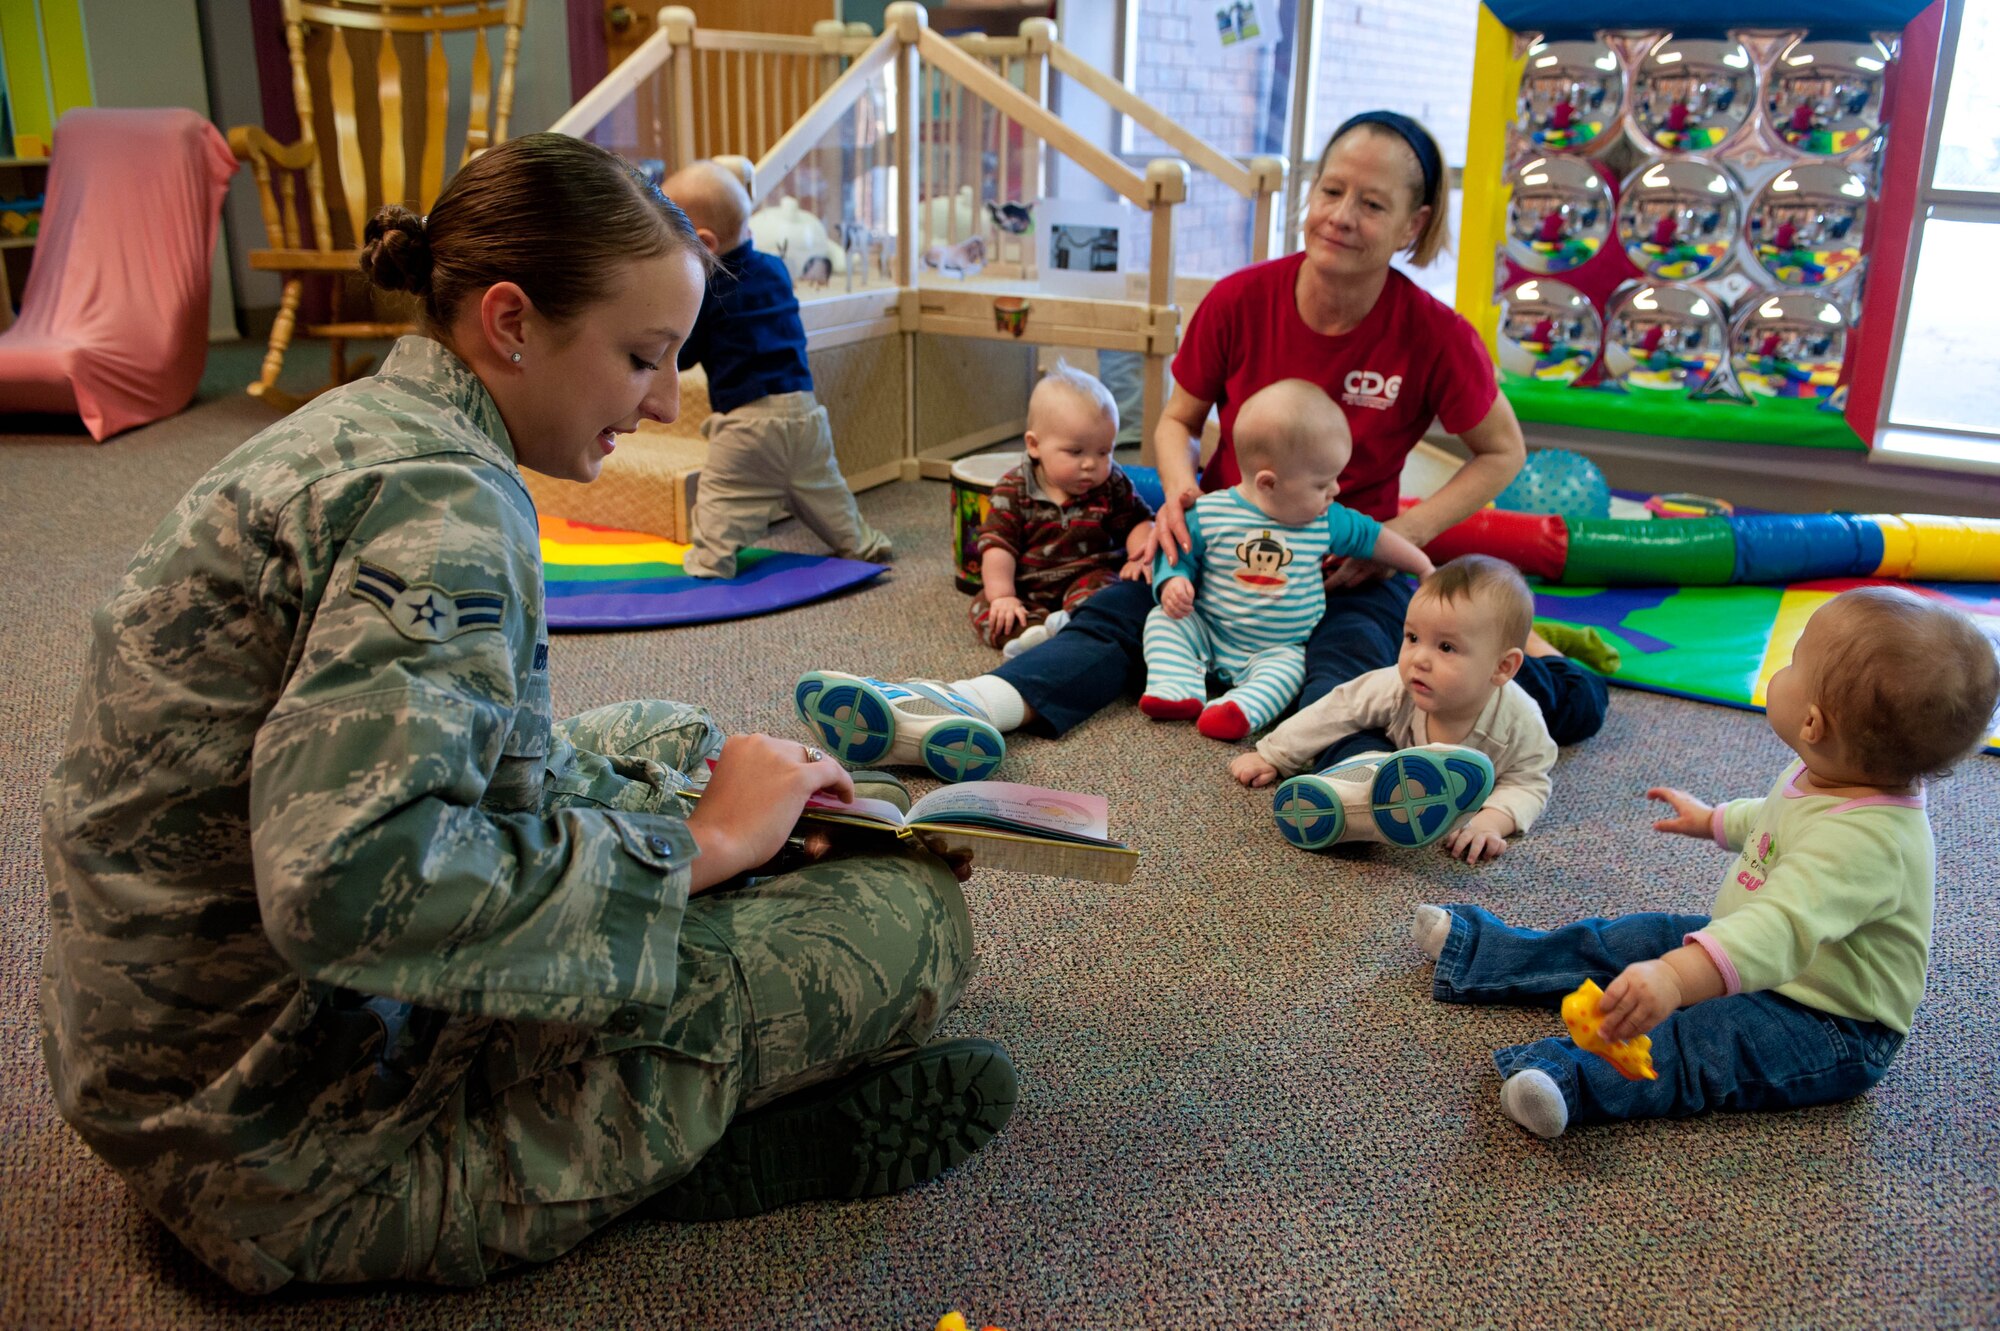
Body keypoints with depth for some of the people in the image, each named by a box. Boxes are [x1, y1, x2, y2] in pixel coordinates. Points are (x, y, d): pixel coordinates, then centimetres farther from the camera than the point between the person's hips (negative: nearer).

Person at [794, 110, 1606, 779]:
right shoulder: (1241, 301, -10)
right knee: (1112, 621, -26)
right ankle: (950, 720, -50)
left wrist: (1402, 533, -13)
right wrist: (1179, 490, -18)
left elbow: (1502, 452, 2)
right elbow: (1178, 420, 5)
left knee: (1343, 675, -35)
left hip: (1349, 571, -1)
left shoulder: (1434, 337, -14)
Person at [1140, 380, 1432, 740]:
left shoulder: (1327, 521, -4)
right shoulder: (1208, 515, -13)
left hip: (1280, 648, 0)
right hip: (1208, 632, 0)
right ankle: (1177, 687, -28)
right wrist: (1172, 583, -24)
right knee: (1163, 619, -17)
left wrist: (1423, 568, 18)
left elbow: (1372, 538, 11)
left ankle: (1243, 707, -45)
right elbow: (1178, 557, -2)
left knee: (1289, 666, -28)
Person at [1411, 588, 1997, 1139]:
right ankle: (1482, 952, 20)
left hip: (1832, 1026, -10)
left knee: (1707, 1041, -35)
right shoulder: (1825, 779, -5)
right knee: (1625, 941, 11)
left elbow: (1785, 928, -54)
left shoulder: (1864, 841, -38)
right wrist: (1713, 820, 38)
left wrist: (1677, 976, -68)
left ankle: (1575, 1080, -52)